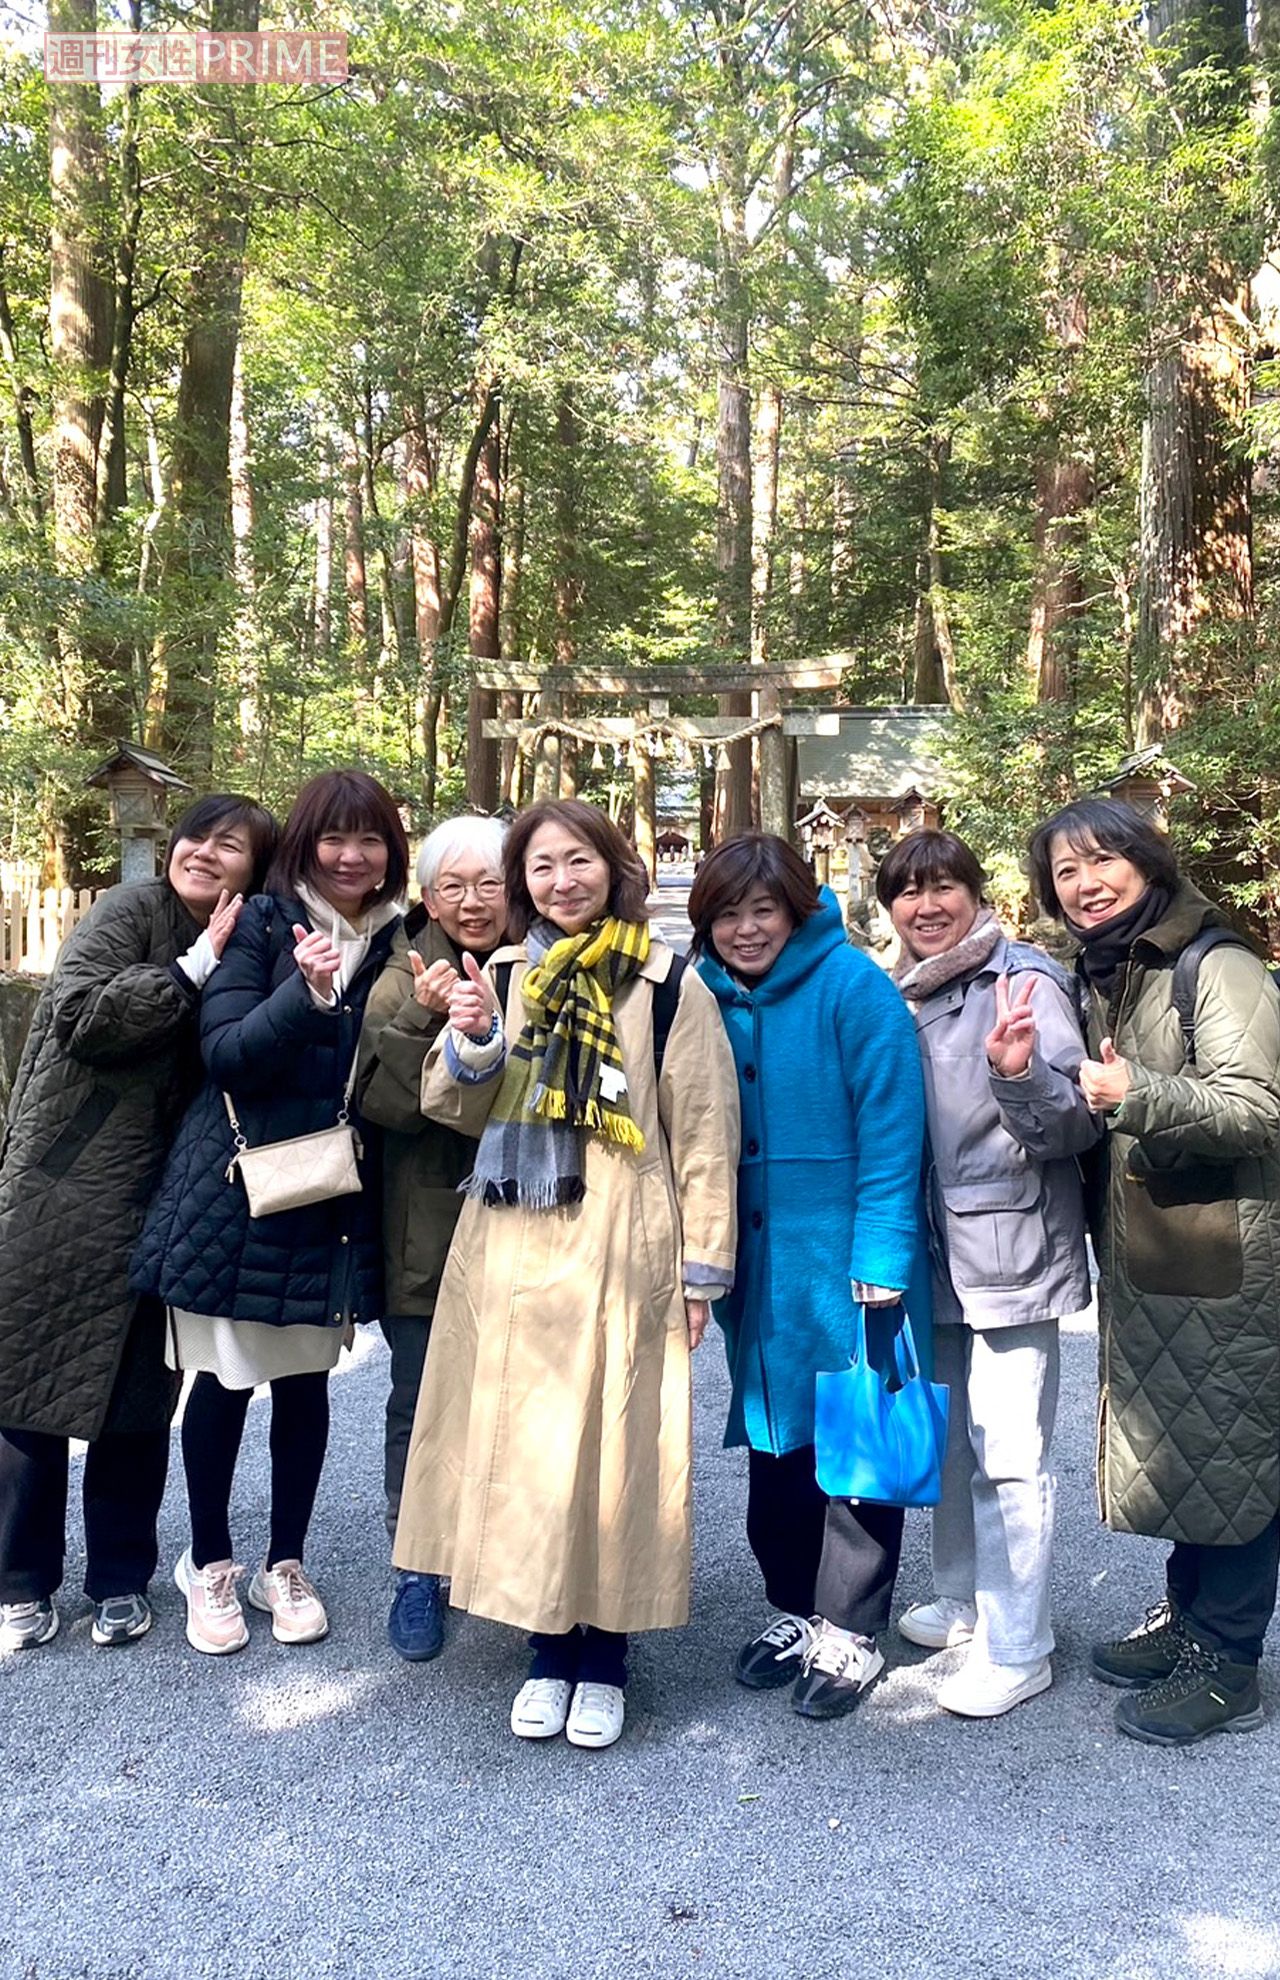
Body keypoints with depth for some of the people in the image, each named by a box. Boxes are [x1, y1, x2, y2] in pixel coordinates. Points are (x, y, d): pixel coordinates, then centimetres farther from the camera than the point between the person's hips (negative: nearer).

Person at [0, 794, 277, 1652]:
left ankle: (121, 1580, 24)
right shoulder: (131, 911, -6)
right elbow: (79, 1014, -18)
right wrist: (195, 968, -17)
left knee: (141, 1399, 9)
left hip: (159, 1207, 4)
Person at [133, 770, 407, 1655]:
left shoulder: (397, 940, 5)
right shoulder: (263, 925, -5)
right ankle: (211, 1565, 27)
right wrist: (304, 992, -27)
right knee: (225, 1380, 7)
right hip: (239, 1184, -2)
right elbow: (225, 1053, -12)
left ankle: (286, 1566, 28)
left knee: (306, 1383, 10)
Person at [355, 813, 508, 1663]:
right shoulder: (404, 981, 0)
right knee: (421, 1406, 8)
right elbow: (382, 1099, -11)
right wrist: (422, 1020, -23)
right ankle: (418, 1572, 25)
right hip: (427, 1234, 0)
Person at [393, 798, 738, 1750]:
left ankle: (603, 1662, 21)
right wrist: (469, 1044, -9)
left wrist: (702, 1269, -4)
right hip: (511, 1254, 4)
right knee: (521, 1447, 8)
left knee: (613, 1448, 2)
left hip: (617, 1255, -3)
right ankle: (549, 1651, 25)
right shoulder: (505, 977, 10)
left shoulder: (668, 987, -2)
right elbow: (452, 1110, 11)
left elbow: (704, 1134, -3)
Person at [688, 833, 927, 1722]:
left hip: (844, 1258, -5)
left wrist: (880, 1258, -20)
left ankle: (850, 1631, 23)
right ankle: (793, 1607, 35)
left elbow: (891, 1125, -16)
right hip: (756, 1265, 6)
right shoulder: (709, 998, 4)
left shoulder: (852, 986, -13)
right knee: (772, 1436, 16)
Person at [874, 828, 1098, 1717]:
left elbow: (1077, 1126, -18)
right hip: (935, 1252, 7)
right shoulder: (902, 995, 8)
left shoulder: (1024, 980, -12)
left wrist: (1017, 1075, -34)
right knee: (950, 1438, 18)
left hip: (1011, 1252, -7)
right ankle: (962, 1603, 35)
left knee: (1007, 1454, -3)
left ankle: (1016, 1648, 12)